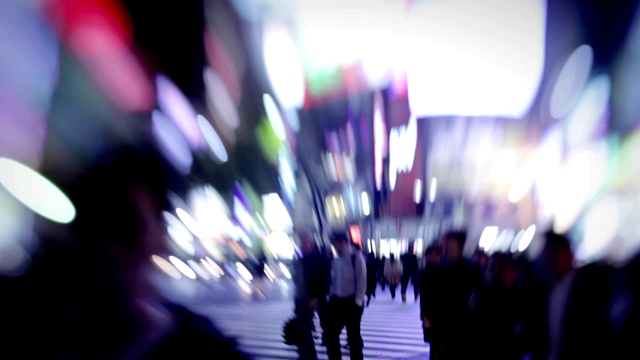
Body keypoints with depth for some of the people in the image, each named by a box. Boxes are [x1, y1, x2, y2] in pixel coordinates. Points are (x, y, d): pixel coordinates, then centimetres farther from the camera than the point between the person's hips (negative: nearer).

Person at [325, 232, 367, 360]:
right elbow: (333, 280, 9)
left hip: (351, 302, -5)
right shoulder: (336, 259, 3)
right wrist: (331, 298, 5)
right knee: (330, 335, 10)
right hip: (337, 301, 5)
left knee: (353, 336, 9)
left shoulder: (356, 257, -14)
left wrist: (357, 302, -13)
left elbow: (362, 281, -13)